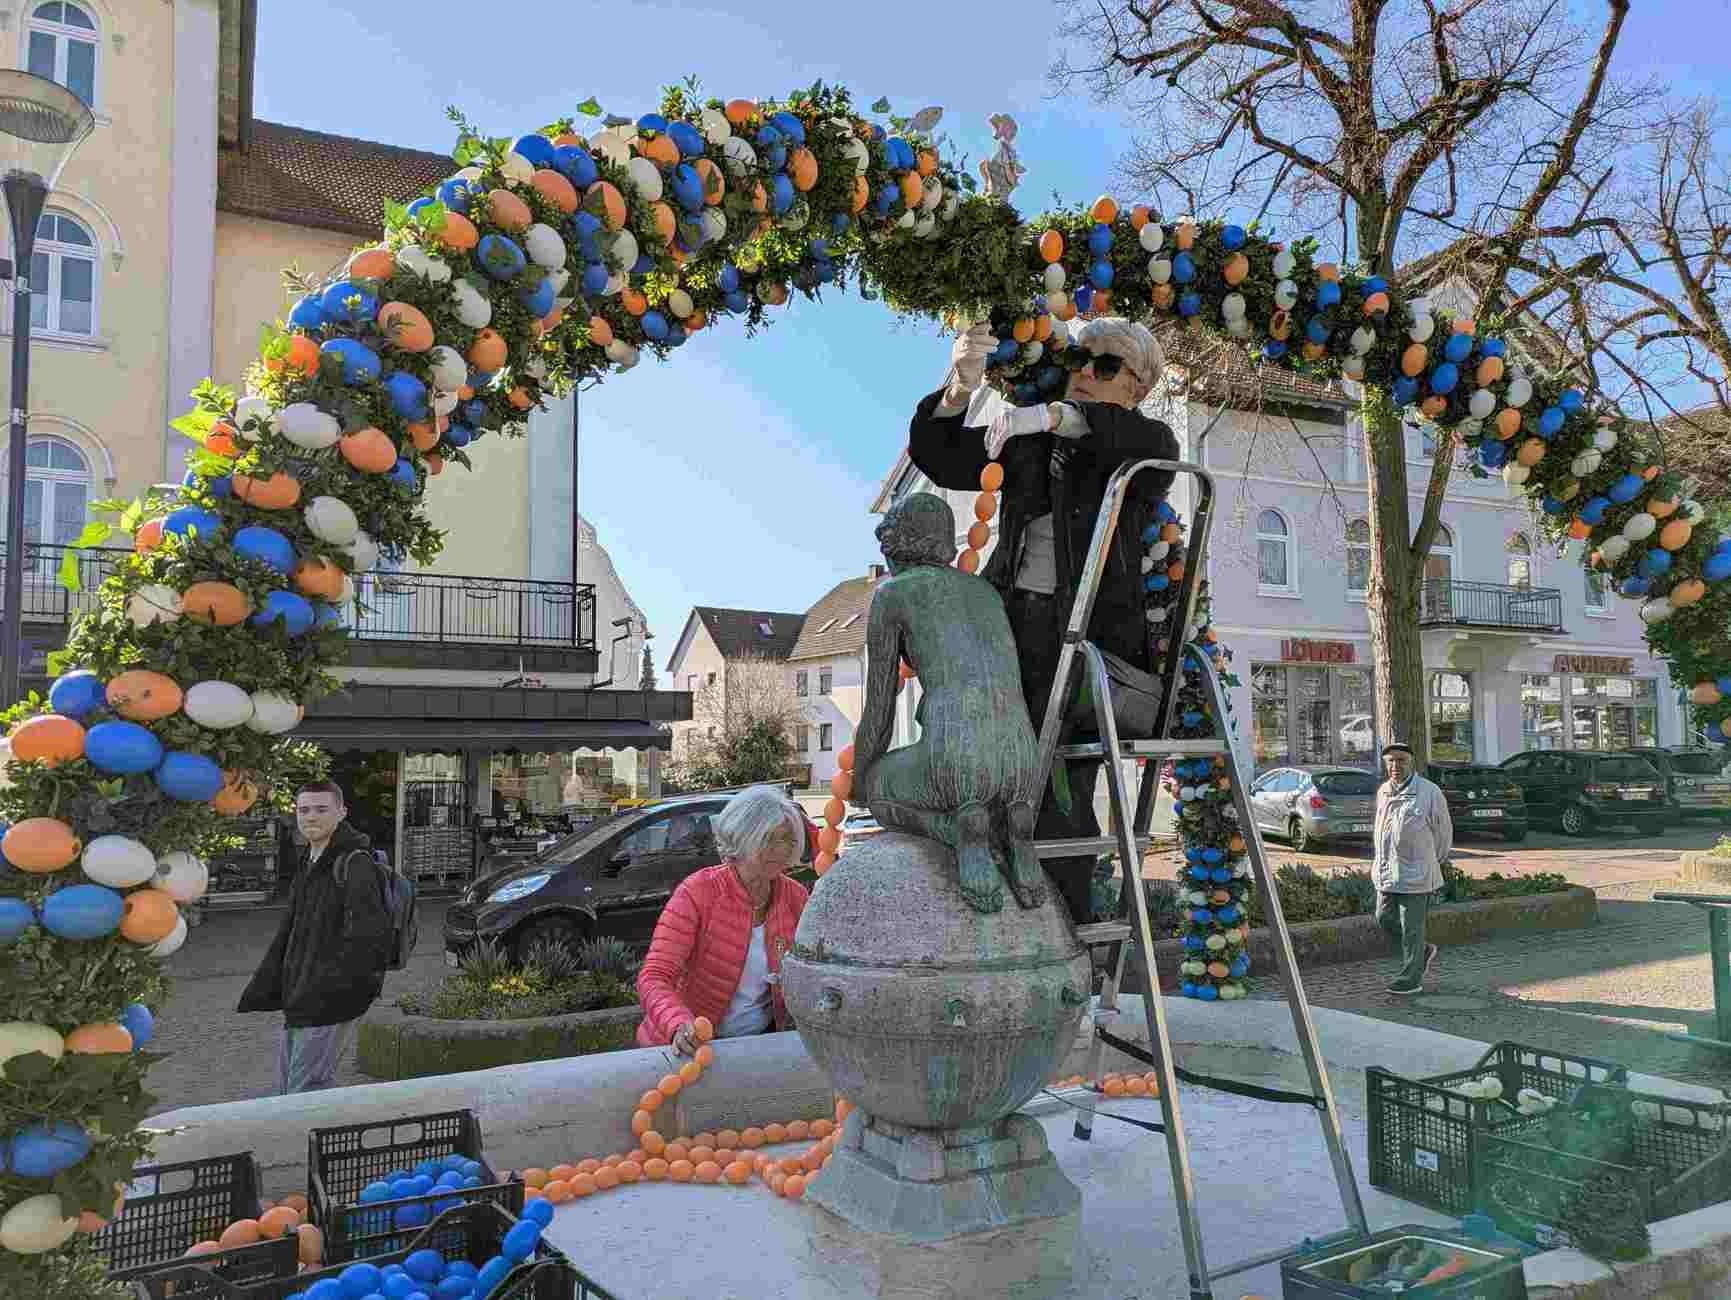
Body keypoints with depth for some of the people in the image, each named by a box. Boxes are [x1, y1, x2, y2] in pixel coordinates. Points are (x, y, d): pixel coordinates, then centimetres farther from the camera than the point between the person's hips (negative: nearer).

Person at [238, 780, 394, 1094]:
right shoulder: (308, 866, 15)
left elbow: (368, 937, -24)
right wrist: (262, 992, 18)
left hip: (329, 1009, -10)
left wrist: (327, 991, -25)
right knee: (288, 1091, 17)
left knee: (306, 1094, -6)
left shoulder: (355, 866, -16)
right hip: (298, 1005, 10)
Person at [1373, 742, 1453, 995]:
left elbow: (1443, 832, 0)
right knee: (1385, 919, 11)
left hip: (1415, 873, -6)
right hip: (1387, 871, 6)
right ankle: (1424, 953, 32)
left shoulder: (1429, 792, -11)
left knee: (1411, 927, 1)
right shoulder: (1383, 791, 7)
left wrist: (1432, 862, 10)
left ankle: (1411, 979, 13)